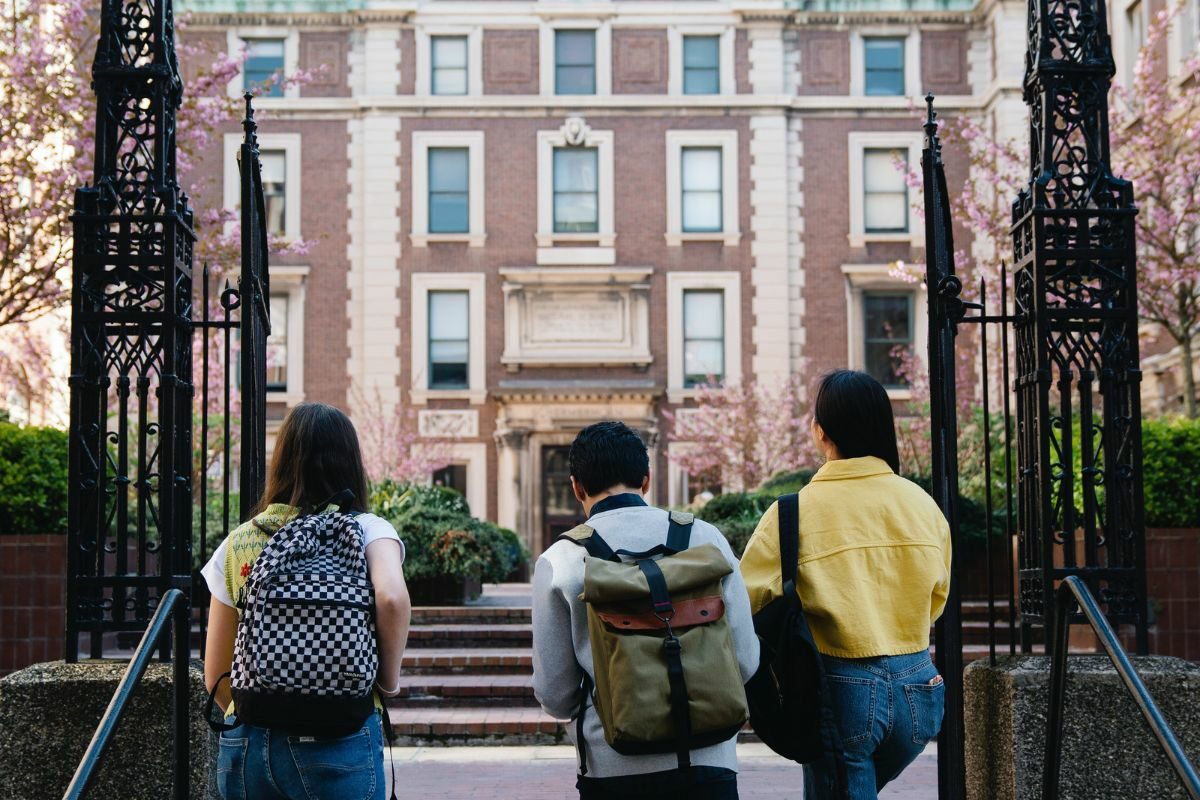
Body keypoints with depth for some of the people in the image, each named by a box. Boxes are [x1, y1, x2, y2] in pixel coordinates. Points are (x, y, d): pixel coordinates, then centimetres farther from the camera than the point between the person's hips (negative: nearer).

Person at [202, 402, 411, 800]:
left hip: (245, 748, 3)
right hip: (340, 744, -3)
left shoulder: (238, 543, 8)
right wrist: (389, 681, -7)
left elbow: (215, 675, 8)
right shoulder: (366, 531, 0)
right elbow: (392, 598, -21)